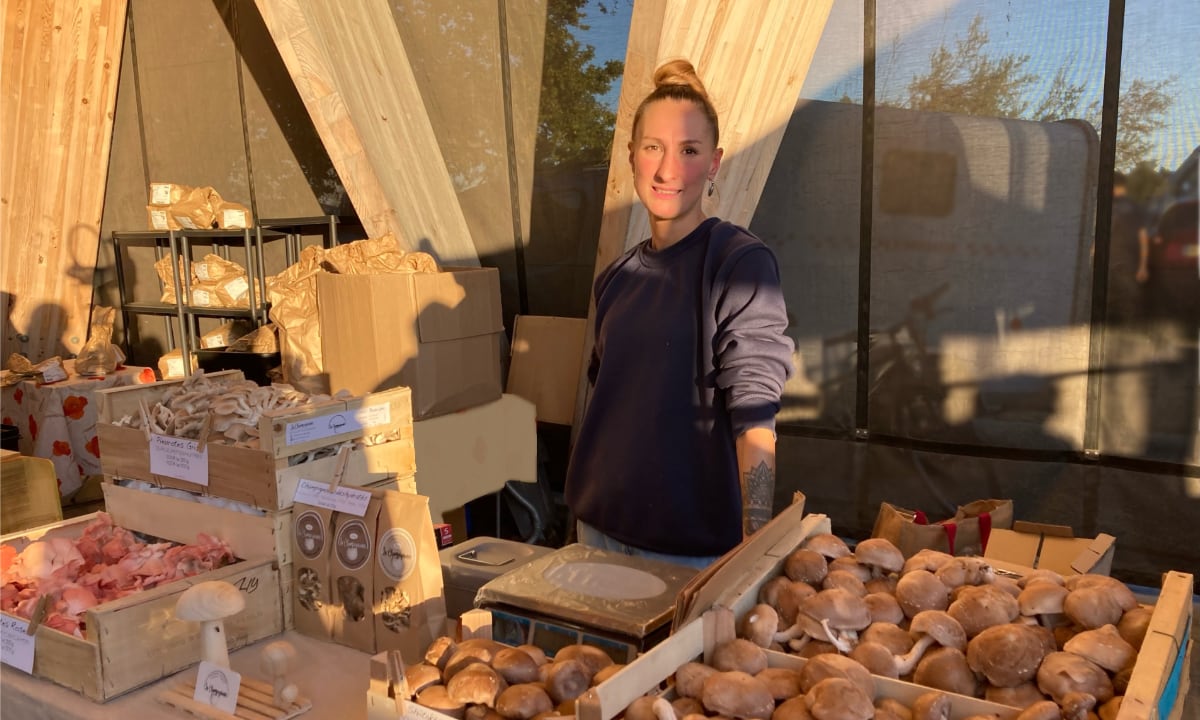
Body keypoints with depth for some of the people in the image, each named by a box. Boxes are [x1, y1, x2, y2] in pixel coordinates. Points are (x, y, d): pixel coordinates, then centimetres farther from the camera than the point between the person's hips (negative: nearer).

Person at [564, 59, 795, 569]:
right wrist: (587, 506, 15)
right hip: (600, 528, 6)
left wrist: (756, 552, -22)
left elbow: (754, 416, -18)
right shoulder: (617, 277, 6)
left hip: (694, 544, -6)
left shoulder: (741, 262, -12)